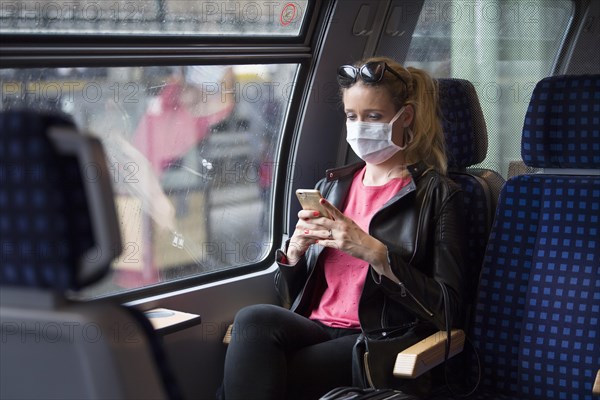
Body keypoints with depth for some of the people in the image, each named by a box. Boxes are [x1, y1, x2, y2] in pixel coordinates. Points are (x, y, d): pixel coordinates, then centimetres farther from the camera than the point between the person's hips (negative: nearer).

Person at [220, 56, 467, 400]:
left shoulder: (437, 195, 3)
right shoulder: (331, 186, 19)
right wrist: (295, 250, -3)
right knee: (253, 319, -29)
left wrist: (373, 251, -17)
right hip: (316, 329, 5)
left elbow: (448, 307, -7)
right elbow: (291, 294, 20)